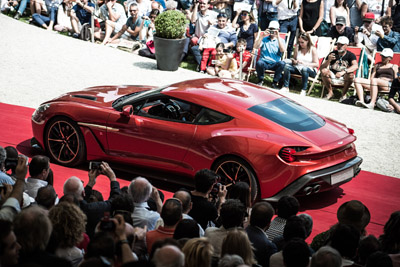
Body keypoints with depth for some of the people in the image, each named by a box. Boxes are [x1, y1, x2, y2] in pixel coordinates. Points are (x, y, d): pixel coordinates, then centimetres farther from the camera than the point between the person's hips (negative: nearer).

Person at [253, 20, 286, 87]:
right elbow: (256, 47, -1)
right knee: (259, 63, -36)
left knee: (282, 63, -34)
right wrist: (262, 36, -10)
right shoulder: (264, 39, 14)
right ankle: (260, 80, -9)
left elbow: (282, 50, -9)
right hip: (264, 62, 0)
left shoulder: (281, 40, 11)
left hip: (275, 64, 0)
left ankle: (275, 82, -16)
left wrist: (278, 37, -13)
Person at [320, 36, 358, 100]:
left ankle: (343, 94, -10)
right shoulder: (333, 54, 2)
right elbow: (321, 67, -6)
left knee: (350, 75, -33)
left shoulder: (350, 55, -3)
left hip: (344, 78, -2)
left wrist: (343, 72, -41)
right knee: (324, 71, -25)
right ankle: (330, 92, -7)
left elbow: (355, 66, -25)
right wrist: (329, 60, -27)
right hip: (333, 77, 2)